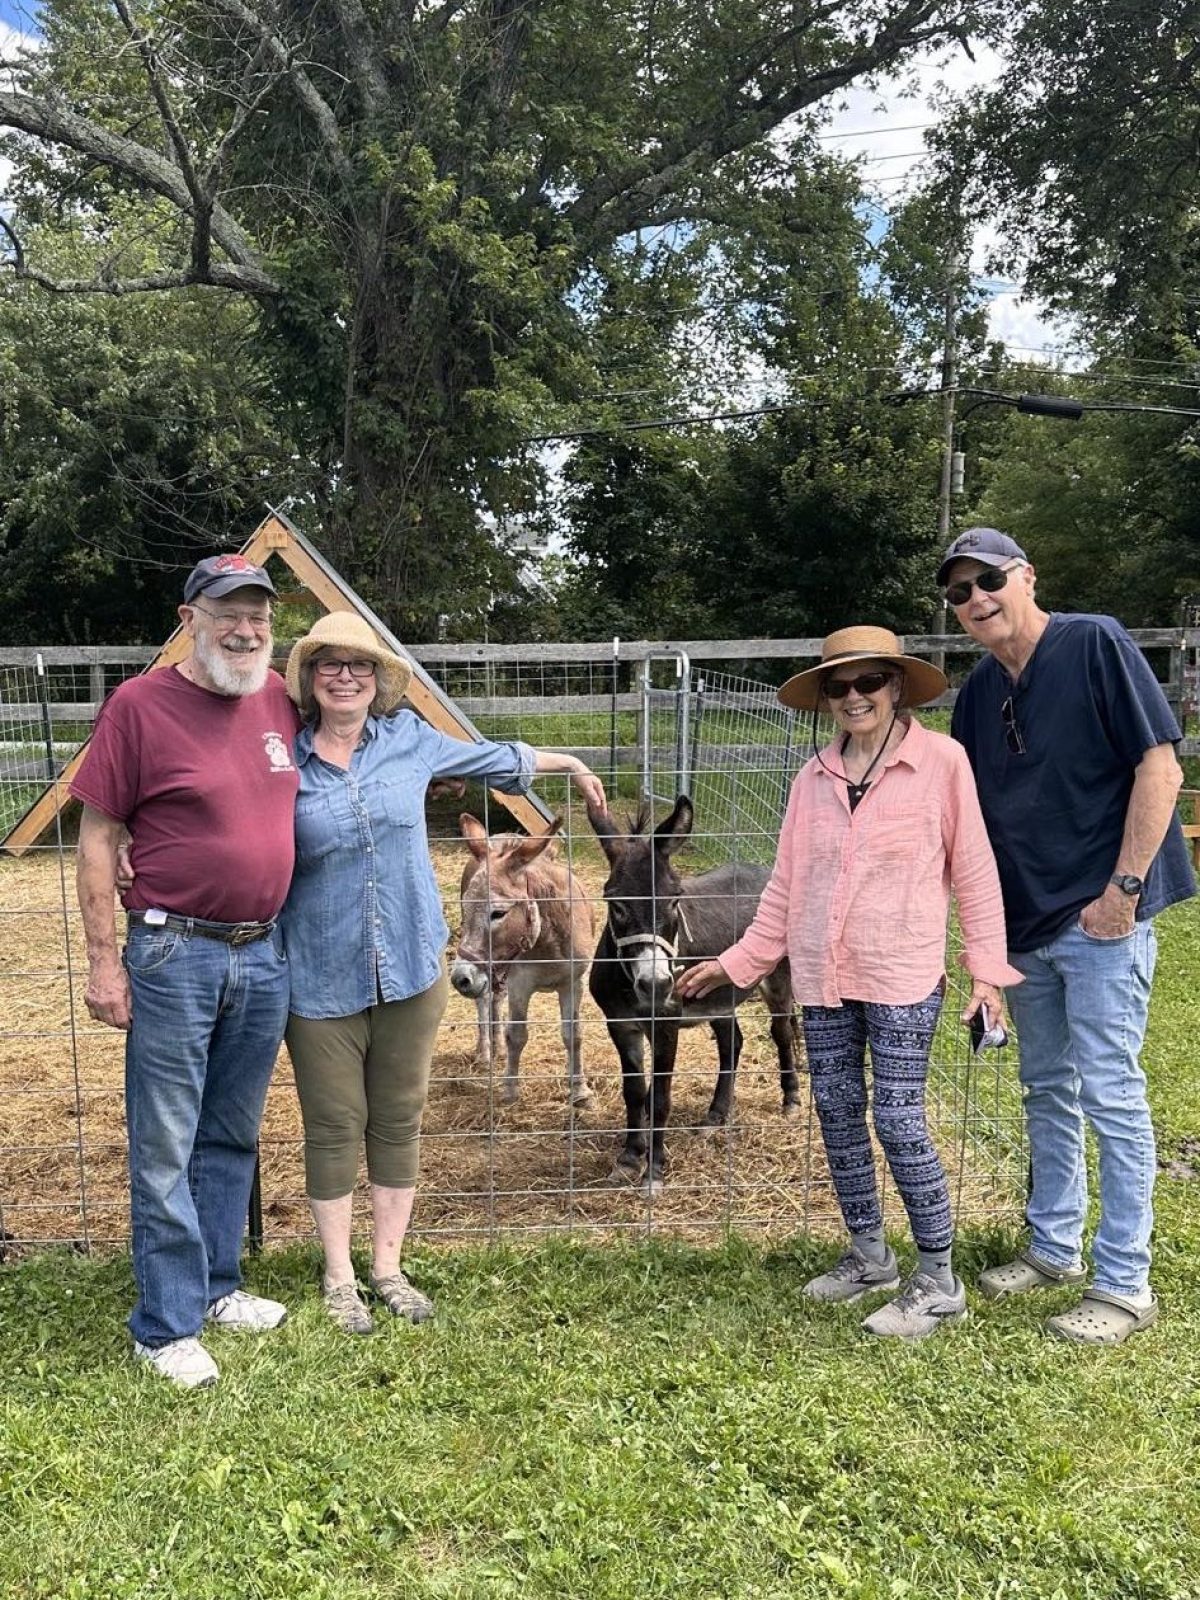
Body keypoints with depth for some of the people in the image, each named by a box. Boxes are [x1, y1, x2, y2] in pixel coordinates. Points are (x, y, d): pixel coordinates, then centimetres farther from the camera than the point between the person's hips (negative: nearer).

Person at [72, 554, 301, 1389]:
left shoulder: (280, 700, 5)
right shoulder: (140, 705, -9)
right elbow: (99, 839, -7)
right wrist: (104, 962, -8)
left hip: (264, 953, 5)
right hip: (175, 955, -5)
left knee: (234, 1139, 17)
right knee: (166, 1151, 4)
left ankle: (217, 1287, 34)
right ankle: (167, 1328, 18)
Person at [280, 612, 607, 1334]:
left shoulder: (408, 738, 2)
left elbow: (492, 757, 17)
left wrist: (572, 763, 28)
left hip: (411, 970, 2)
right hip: (322, 980, -2)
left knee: (399, 1124, 12)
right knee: (334, 1129, 8)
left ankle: (388, 1269, 29)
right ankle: (339, 1277, 26)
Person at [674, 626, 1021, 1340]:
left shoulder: (941, 761, -6)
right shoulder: (814, 778, 7)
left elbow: (974, 870, -4)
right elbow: (787, 885, 11)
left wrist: (988, 969, -7)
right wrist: (739, 960, 10)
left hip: (903, 978, -5)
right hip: (823, 978, 5)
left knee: (898, 1121, -4)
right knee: (838, 1114, 11)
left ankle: (940, 1281, 13)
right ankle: (869, 1257, 30)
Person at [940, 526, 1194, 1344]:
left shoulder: (1096, 644, -9)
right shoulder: (978, 693, 10)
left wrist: (1125, 886, -17)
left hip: (1101, 916, -7)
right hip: (1026, 923, 7)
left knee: (1110, 1094, -2)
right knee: (1047, 1091, 16)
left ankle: (1125, 1283, 11)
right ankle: (1055, 1249, 31)